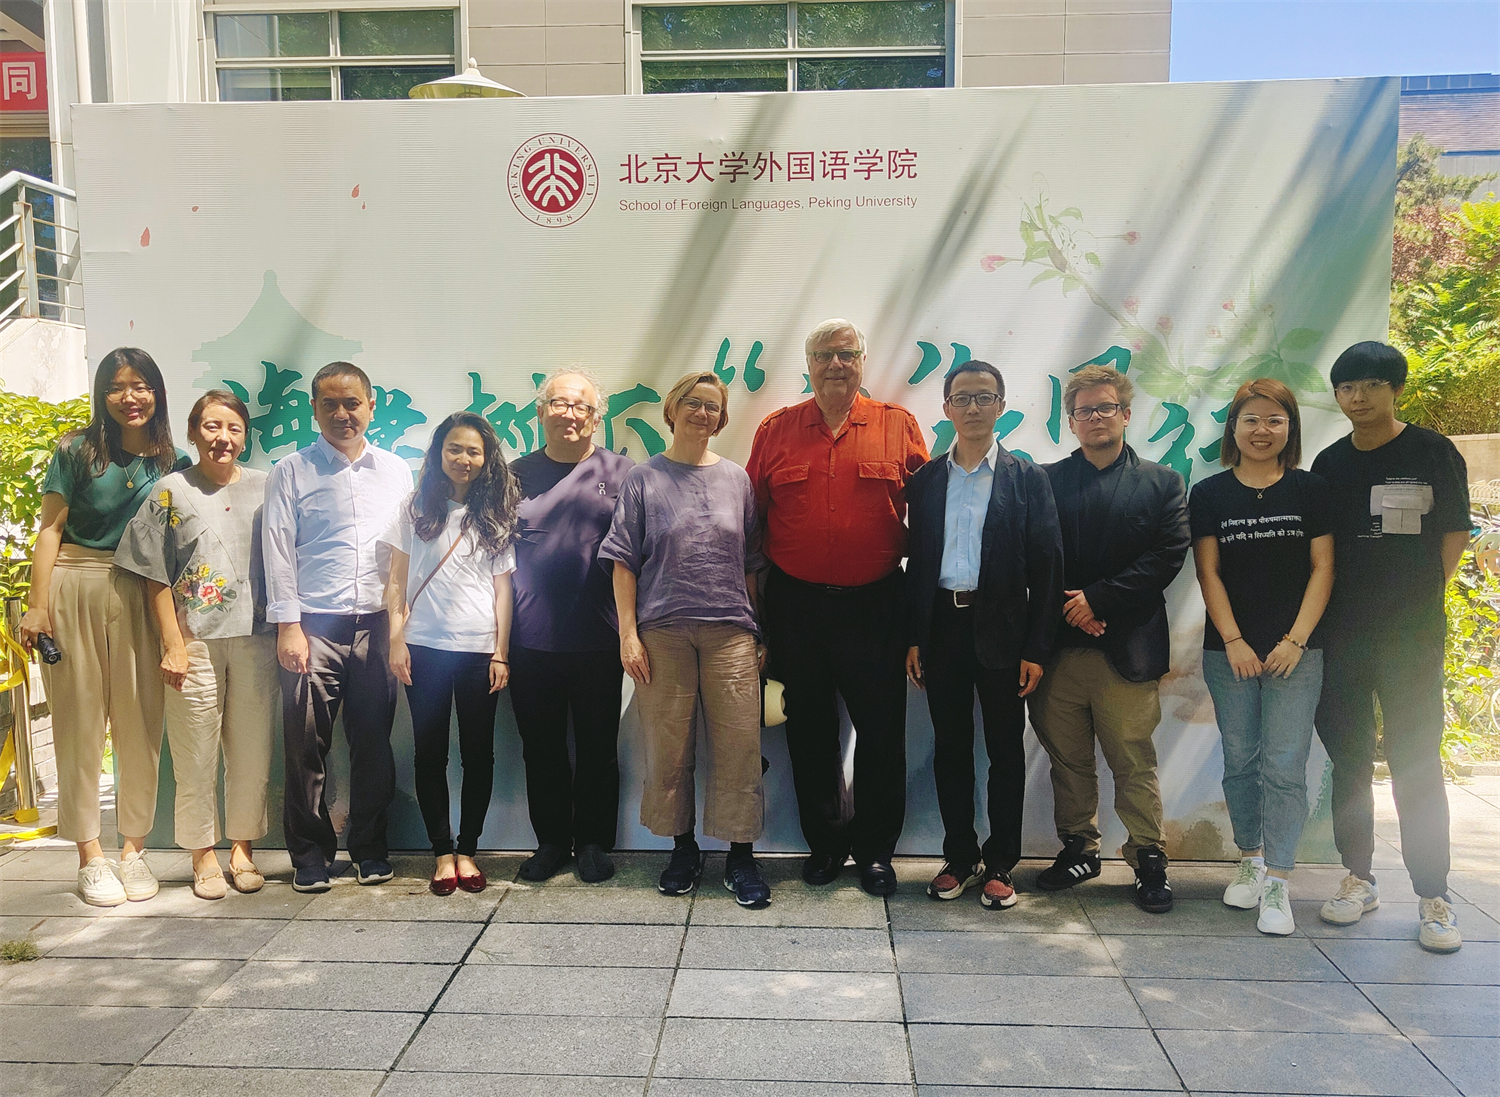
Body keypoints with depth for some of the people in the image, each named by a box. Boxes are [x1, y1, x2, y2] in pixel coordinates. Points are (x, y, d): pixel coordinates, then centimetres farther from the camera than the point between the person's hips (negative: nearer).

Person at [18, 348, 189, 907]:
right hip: (74, 588, -1)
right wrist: (37, 605, -7)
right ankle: (90, 854, 11)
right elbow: (50, 529, 0)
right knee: (80, 720, 3)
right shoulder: (77, 451, 2)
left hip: (139, 597, 2)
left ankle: (133, 847, 14)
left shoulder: (173, 463, 7)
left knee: (139, 720, 2)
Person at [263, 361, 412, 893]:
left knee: (373, 743, 6)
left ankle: (370, 850, 20)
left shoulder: (396, 471, 12)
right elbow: (279, 551, 1)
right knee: (307, 747, 1)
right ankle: (310, 854, 16)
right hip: (314, 628, -2)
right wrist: (288, 625, -6)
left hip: (376, 625, 2)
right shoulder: (291, 471, 5)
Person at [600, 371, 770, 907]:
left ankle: (741, 858, 12)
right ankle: (683, 850, 24)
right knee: (668, 749, 6)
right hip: (662, 632, -1)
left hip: (730, 631, 1)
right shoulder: (644, 480, 6)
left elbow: (751, 563, 13)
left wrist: (758, 631, 9)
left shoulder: (736, 479, 12)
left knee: (739, 747, -1)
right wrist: (628, 633, -4)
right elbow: (625, 563, 3)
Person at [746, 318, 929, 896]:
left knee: (881, 730, 5)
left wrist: (904, 546, -5)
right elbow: (750, 515, 8)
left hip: (875, 604, -1)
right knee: (809, 729, 12)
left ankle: (875, 848, 24)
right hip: (796, 604, 2)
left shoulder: (898, 425, 3)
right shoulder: (776, 430, 6)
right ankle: (824, 841, 30)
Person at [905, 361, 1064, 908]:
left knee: (1006, 751, 6)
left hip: (1001, 631, -2)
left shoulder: (1028, 479, 0)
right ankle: (959, 857, 23)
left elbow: (1047, 569, -3)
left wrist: (1036, 649, -8)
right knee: (950, 747, 10)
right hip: (942, 625, 2)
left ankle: (1000, 864, 19)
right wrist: (913, 639, 3)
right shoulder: (926, 480, 8)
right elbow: (917, 562, 9)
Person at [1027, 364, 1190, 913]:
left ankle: (1148, 858, 16)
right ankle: (1078, 848, 25)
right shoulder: (1046, 481, 10)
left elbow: (1168, 556, -3)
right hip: (1059, 644, 2)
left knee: (1135, 762, 3)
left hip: (1128, 646, -1)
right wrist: (1069, 608, -10)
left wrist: (1098, 598, -11)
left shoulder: (1162, 483, 9)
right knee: (1067, 759, 10)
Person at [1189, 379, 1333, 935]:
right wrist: (1233, 641, -6)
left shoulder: (1310, 489, 4)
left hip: (1295, 652, -1)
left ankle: (1277, 883, 3)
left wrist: (1296, 640, -7)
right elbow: (1209, 573, 2)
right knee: (1240, 762, 8)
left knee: (1285, 766, -4)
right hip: (1229, 651, 1)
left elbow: (1323, 568, 1)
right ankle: (1250, 861, 24)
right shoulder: (1209, 494, 4)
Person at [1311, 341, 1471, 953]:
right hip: (1341, 637, 4)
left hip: (1411, 638, -3)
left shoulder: (1433, 453, -1)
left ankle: (1433, 898, 10)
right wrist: (1317, 621, 4)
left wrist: (1417, 601, -1)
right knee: (1348, 761, 9)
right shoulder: (1330, 463, 8)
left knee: (1416, 764, -1)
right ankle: (1358, 880, 22)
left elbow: (1454, 536, 1)